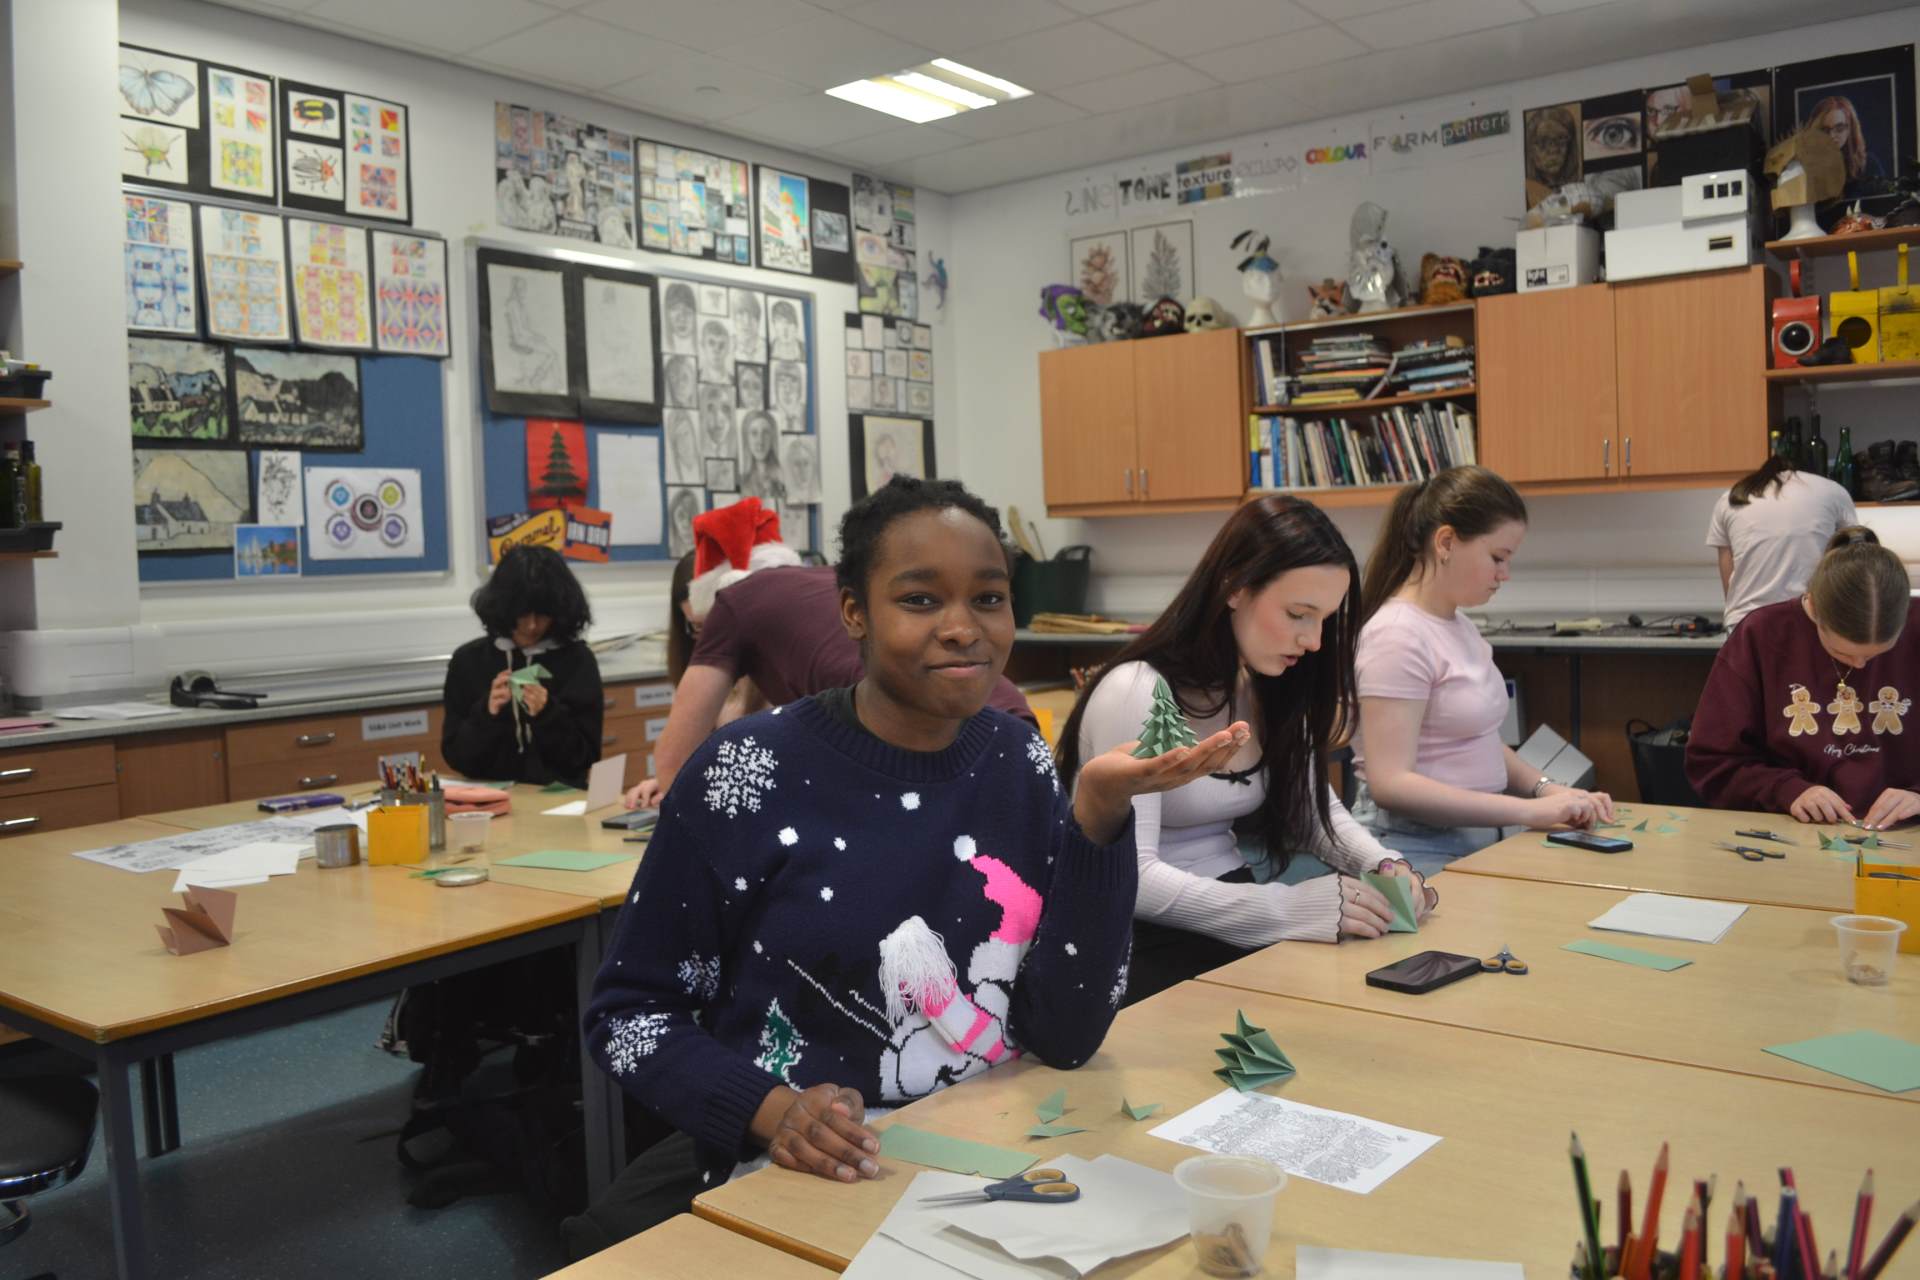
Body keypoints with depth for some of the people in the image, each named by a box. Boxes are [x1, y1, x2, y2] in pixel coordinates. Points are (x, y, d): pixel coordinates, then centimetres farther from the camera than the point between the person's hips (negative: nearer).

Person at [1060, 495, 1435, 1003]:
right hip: (1147, 942, -7)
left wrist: (1383, 865, -4)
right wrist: (1288, 908, -32)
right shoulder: (1138, 692, -20)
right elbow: (1130, 878, -25)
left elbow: (1314, 809, 16)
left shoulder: (1272, 689, 5)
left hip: (1236, 920, 7)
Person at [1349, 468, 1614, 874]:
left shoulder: (1460, 625, 12)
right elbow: (1390, 783, -21)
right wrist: (1530, 811, -22)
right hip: (1420, 851, -8)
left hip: (1477, 838, 8)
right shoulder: (1399, 635, -14)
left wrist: (1548, 790, 2)